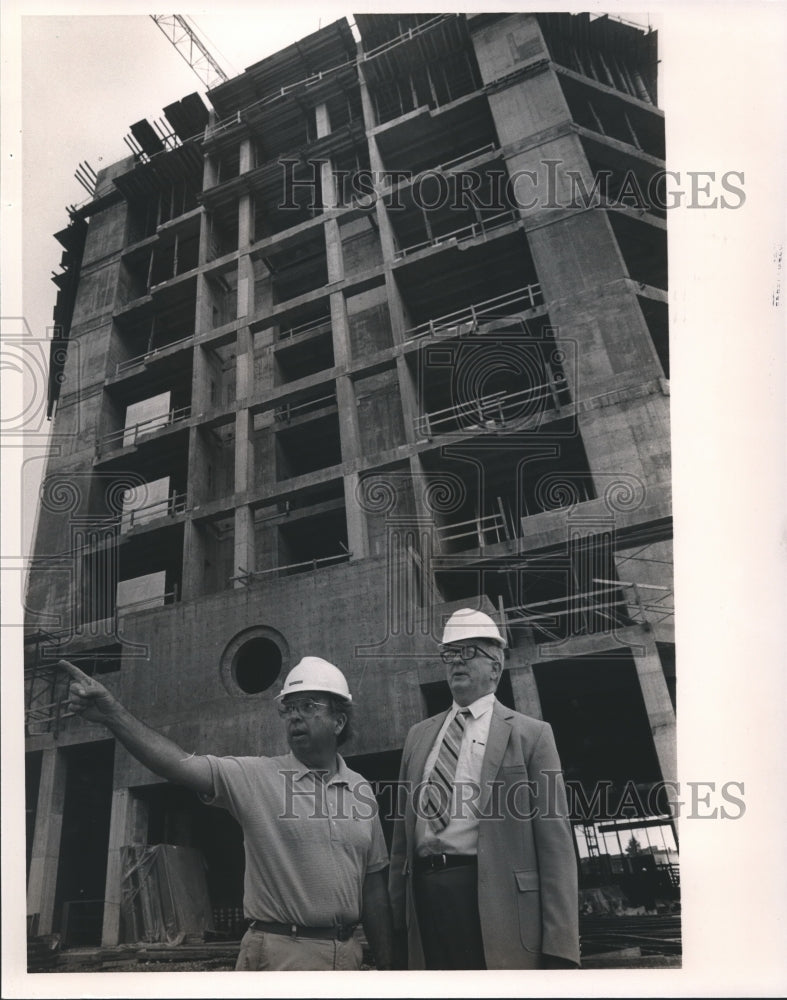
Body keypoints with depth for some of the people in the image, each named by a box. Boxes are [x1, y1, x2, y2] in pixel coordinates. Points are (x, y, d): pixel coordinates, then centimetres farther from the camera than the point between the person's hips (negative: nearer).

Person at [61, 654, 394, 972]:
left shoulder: (362, 791, 1)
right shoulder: (255, 776, -10)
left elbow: (373, 886, 7)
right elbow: (181, 764, -24)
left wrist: (385, 964, 7)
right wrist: (113, 714, -36)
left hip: (346, 952, 4)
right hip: (279, 952, -3)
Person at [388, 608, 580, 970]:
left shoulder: (530, 735, 1)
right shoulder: (419, 735, 14)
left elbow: (554, 842, -4)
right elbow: (403, 832, 15)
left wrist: (559, 946, -9)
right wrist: (397, 918, 11)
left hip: (496, 904, -4)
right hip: (425, 897, 4)